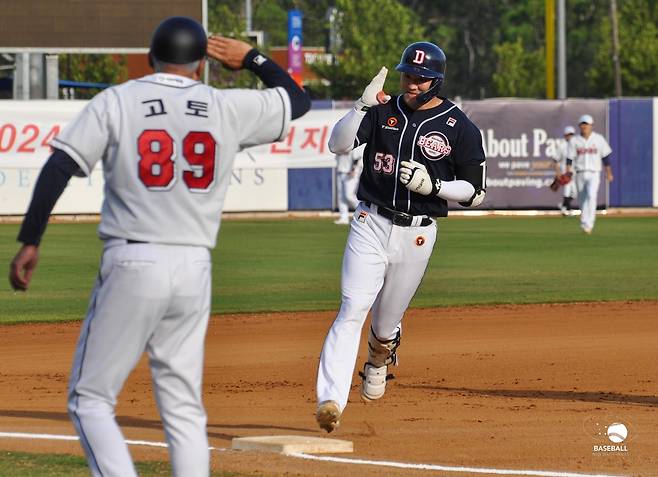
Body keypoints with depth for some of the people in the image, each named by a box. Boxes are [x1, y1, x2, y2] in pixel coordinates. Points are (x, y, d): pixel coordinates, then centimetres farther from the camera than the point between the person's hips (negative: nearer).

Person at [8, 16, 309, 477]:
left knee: (90, 399, 3)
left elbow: (58, 167, -9)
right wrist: (251, 57, 33)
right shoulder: (229, 108, 6)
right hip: (193, 270, 3)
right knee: (184, 408, 10)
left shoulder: (116, 102, 0)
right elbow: (298, 99, 22)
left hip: (131, 266, -3)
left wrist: (30, 241, -6)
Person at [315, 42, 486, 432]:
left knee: (387, 322, 12)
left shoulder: (460, 128, -2)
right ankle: (331, 400, -25)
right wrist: (364, 104, -22)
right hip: (371, 224, 0)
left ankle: (380, 358, 50)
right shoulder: (384, 111, 3)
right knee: (352, 310, -16)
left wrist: (433, 185, -16)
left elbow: (476, 192, 0)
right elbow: (338, 144, -9)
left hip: (417, 234, 0)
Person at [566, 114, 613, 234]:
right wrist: (567, 173, -10)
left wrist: (609, 172, 6)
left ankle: (588, 224, -28)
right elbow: (570, 158, 2)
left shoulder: (598, 139, 2)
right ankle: (586, 224, 22)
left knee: (591, 195, -23)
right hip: (580, 174, 2)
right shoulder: (575, 141, 4)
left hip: (594, 173, -2)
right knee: (582, 200, 6)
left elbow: (605, 156, 7)